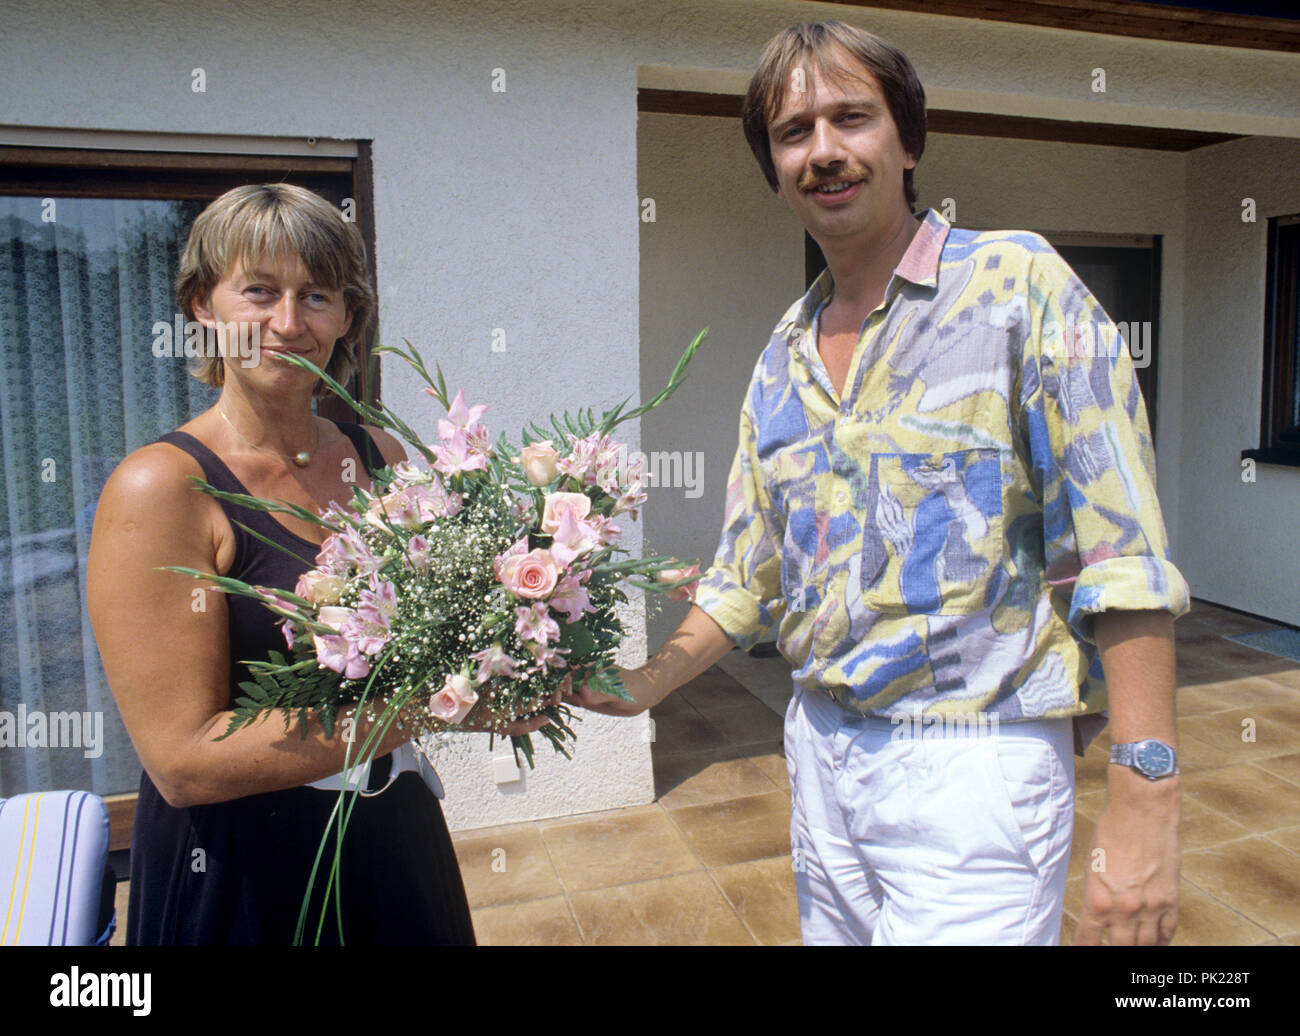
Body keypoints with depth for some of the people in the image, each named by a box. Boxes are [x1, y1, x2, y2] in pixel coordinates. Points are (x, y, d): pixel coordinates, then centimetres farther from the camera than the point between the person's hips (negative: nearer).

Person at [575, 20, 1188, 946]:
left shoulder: (1016, 284, -8)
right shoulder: (782, 359, 9)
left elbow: (1122, 560, -14)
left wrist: (1145, 807, -18)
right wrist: (635, 690, 3)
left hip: (972, 762, -5)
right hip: (821, 750, 6)